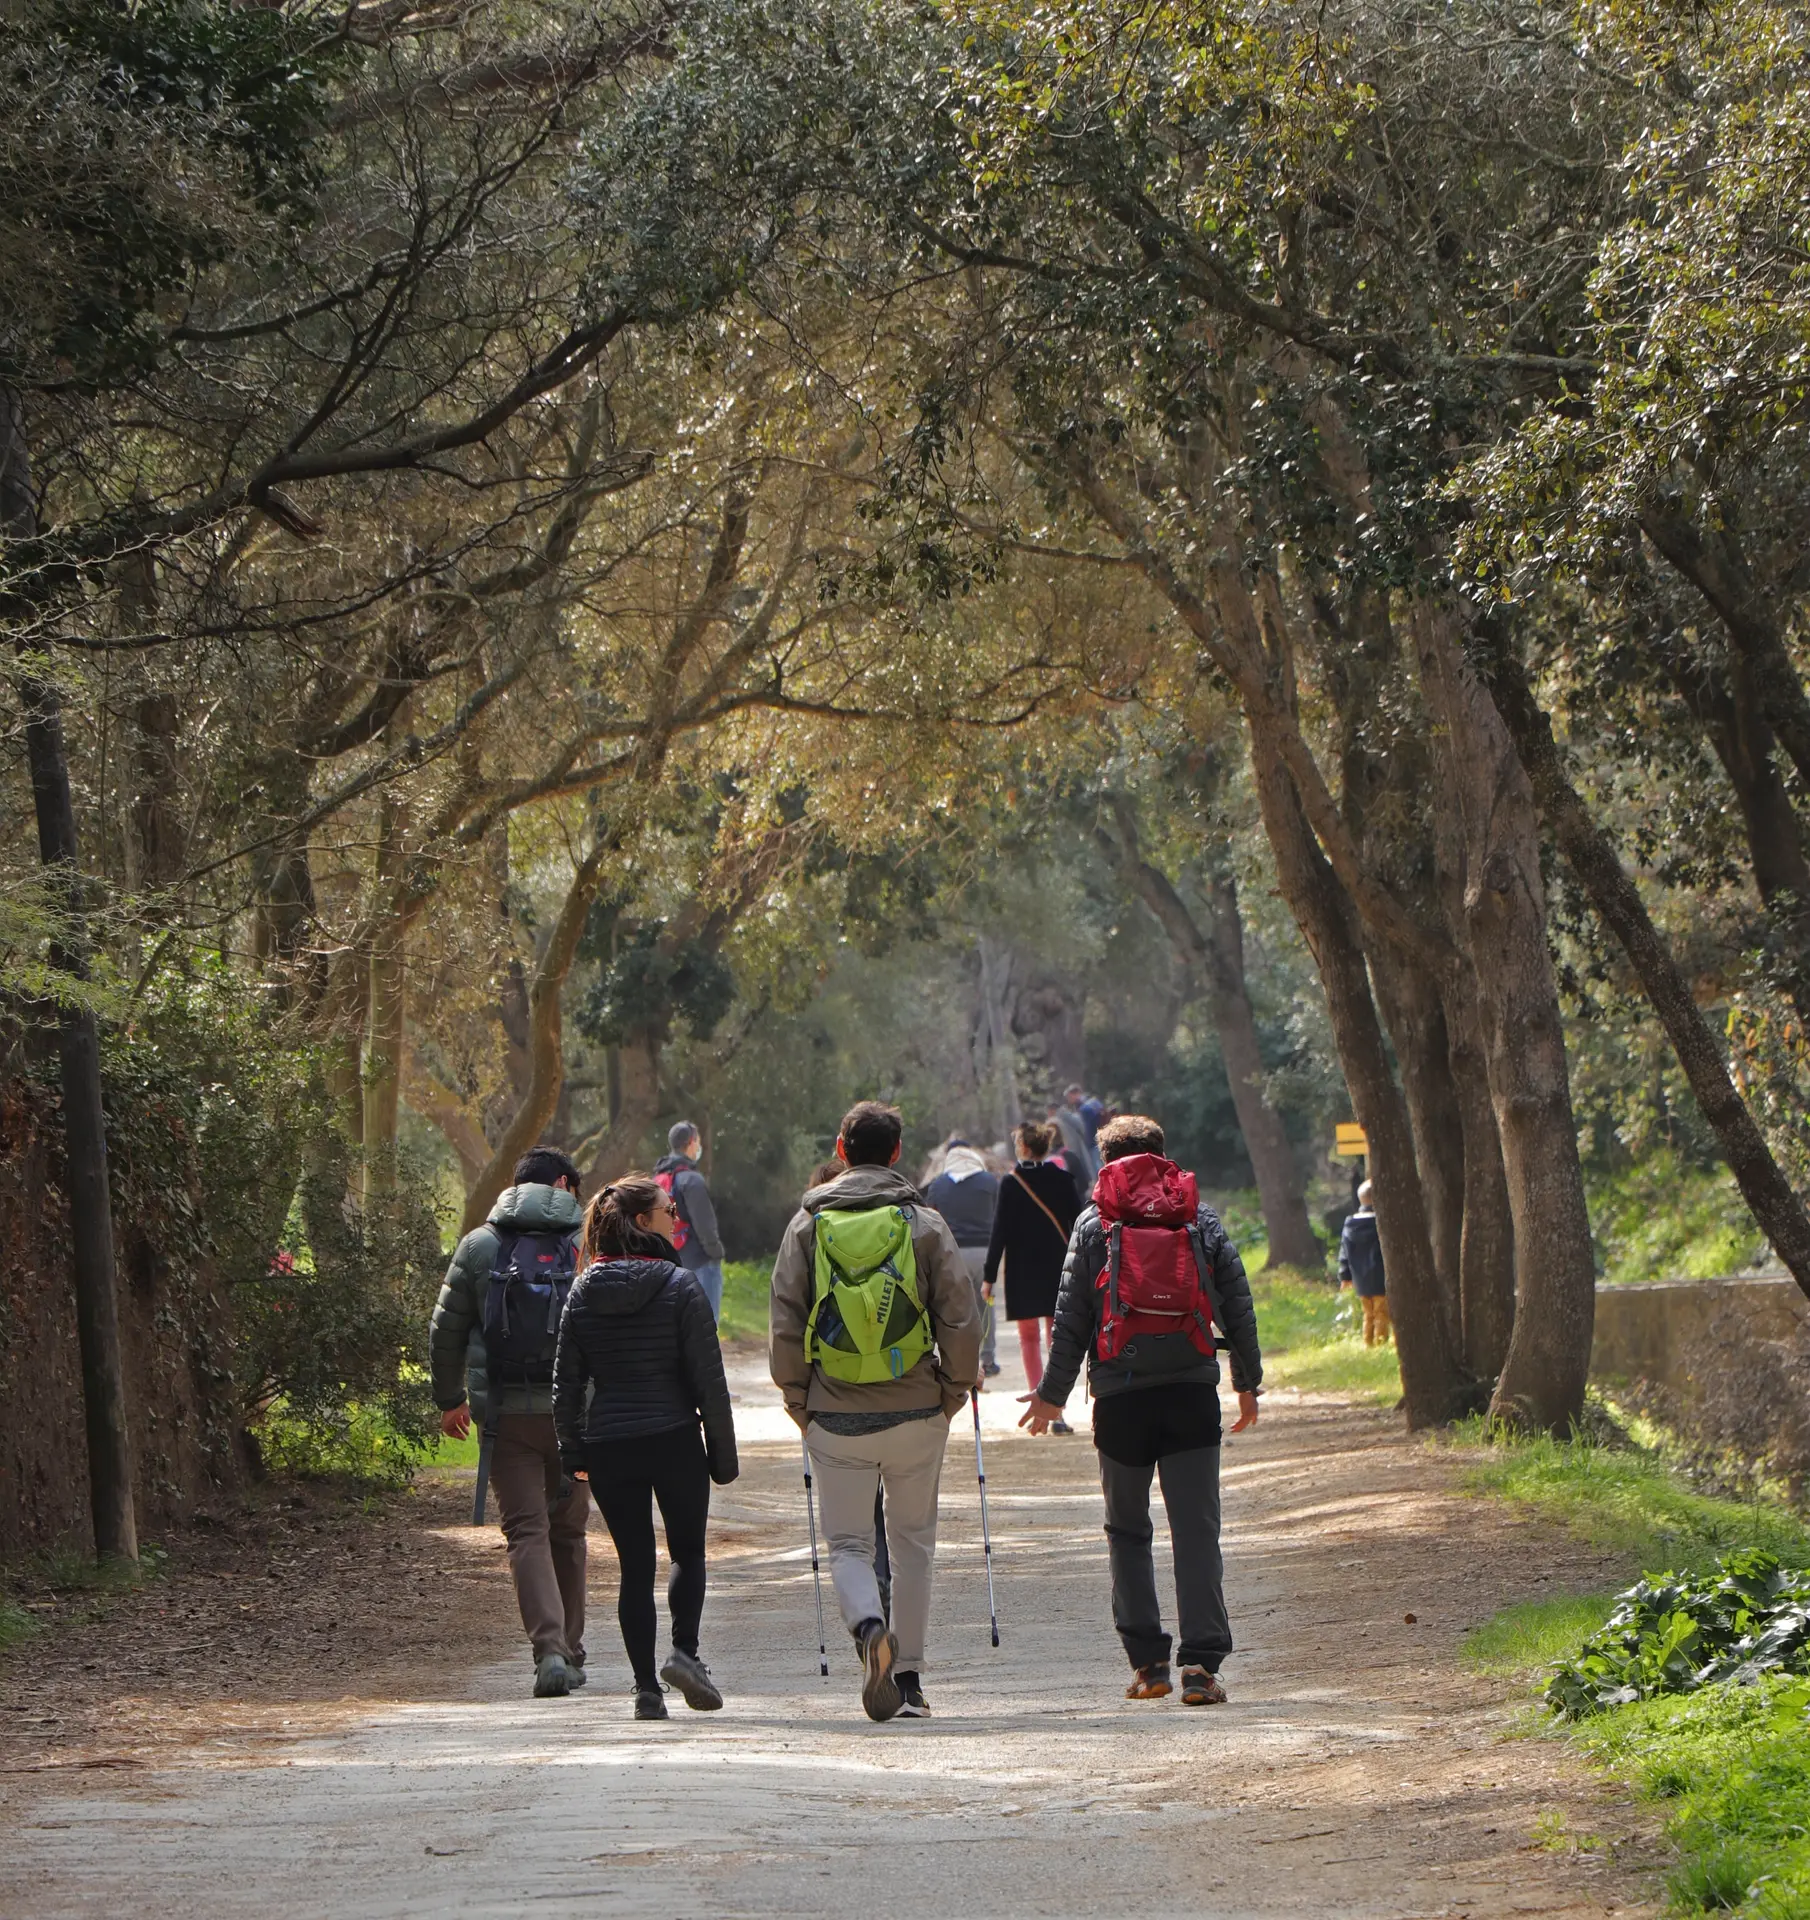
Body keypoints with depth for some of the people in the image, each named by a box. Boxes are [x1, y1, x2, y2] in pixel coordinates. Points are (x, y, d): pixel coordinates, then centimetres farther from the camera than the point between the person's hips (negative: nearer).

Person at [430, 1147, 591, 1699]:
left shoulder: (478, 1246, 4)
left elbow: (445, 1329, 7)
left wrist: (449, 1398, 19)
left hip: (505, 1411, 0)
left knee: (527, 1532, -2)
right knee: (567, 1532, 14)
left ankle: (550, 1649, -19)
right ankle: (570, 1655, 22)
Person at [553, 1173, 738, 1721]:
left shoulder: (583, 1290, 3)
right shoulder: (679, 1286, -8)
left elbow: (566, 1378, 5)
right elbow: (708, 1378, -8)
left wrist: (572, 1451, 13)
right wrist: (723, 1454, -1)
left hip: (607, 1447, 3)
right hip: (674, 1439, -3)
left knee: (634, 1564, 10)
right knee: (689, 1551, 14)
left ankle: (646, 1686, 6)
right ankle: (684, 1650, -7)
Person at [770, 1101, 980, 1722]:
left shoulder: (808, 1224, 1)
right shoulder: (925, 1223, -1)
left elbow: (784, 1325, 0)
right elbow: (961, 1320, -4)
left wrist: (798, 1402, 11)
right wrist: (953, 1391, 10)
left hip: (836, 1417, 0)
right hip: (915, 1415, 0)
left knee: (847, 1544, 8)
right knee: (913, 1543, 15)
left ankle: (870, 1627, -22)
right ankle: (909, 1680, 15)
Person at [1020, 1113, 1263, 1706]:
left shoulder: (1093, 1225, 4)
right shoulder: (1203, 1221, 9)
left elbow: (1071, 1319, 2)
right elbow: (1238, 1309, 9)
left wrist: (1052, 1394, 10)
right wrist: (1249, 1384, 19)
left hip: (1121, 1398, -1)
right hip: (1193, 1391, 1)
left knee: (1128, 1531, 13)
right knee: (1197, 1532, -1)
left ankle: (1147, 1662, 8)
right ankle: (1201, 1663, -12)